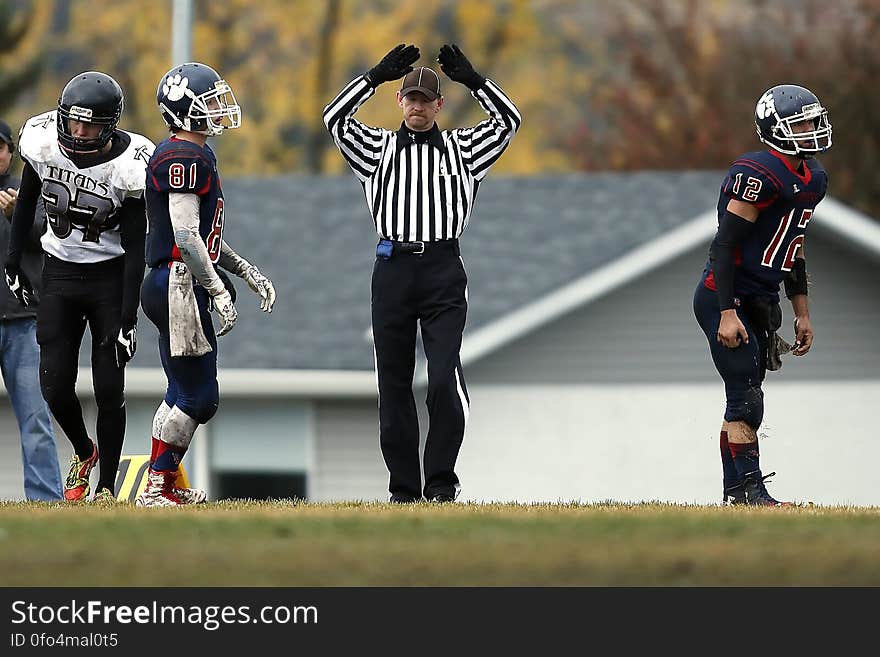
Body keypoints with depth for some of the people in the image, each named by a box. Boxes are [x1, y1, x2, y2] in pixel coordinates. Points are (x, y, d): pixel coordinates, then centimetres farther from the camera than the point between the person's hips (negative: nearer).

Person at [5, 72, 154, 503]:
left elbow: (135, 248, -16)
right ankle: (83, 453, 28)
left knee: (109, 390, -5)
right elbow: (26, 202, 9)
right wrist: (13, 262, 11)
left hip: (109, 277, -3)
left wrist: (128, 318, -17)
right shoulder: (43, 143, -11)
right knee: (55, 386, -2)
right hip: (59, 274, 3)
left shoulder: (128, 167, -20)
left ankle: (106, 486, 9)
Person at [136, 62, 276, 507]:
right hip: (178, 284, -11)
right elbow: (185, 235, -21)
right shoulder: (185, 157, -15)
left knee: (184, 394, 15)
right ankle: (157, 488, -4)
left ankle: (163, 484, 19)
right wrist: (218, 291, -20)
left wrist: (247, 272, 22)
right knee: (198, 397, -8)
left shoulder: (196, 154, 18)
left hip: (179, 287, 11)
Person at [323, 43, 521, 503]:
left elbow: (508, 121, 5)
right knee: (394, 381, 3)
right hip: (393, 270, 2)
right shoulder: (378, 147, 15)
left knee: (445, 375, -14)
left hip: (443, 272, -2)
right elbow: (335, 118, 1)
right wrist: (377, 75, -5)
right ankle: (404, 486, 8)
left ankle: (442, 481, -6)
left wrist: (470, 78, -2)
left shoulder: (462, 148, 15)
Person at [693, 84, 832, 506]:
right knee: (746, 400, -11)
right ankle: (747, 491, -10)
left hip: (761, 303, 9)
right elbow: (724, 245, -19)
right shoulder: (759, 176, -18)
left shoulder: (812, 179, 11)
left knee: (745, 401, 10)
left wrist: (802, 313, 21)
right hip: (726, 299, -9)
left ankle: (737, 495, 14)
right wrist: (728, 314, -24)